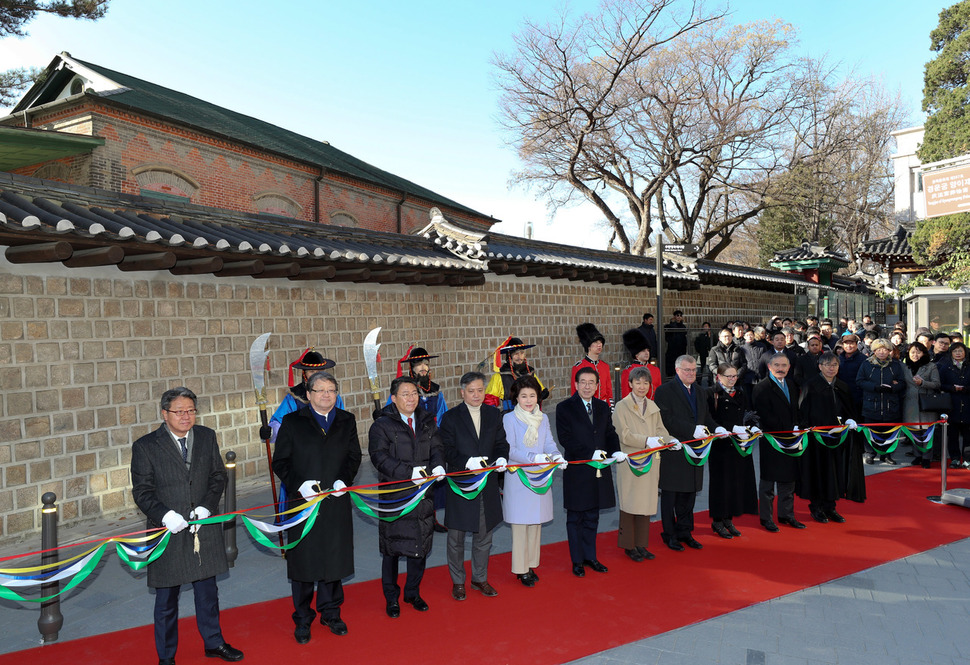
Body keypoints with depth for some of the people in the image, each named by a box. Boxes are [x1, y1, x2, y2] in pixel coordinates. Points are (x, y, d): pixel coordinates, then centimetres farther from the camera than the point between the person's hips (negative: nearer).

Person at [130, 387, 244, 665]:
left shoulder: (207, 437, 2)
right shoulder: (145, 446, -8)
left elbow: (218, 476, 3)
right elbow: (142, 491, -8)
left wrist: (206, 507, -12)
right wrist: (165, 515, -22)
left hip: (204, 529, 3)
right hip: (168, 532, -3)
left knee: (207, 590, 18)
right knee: (166, 599, 12)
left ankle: (213, 642, 37)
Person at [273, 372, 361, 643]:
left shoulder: (347, 421, 8)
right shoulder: (292, 422, 0)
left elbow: (354, 456, 8)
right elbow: (280, 462, -2)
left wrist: (344, 480, -9)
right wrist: (299, 484, -16)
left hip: (336, 503, 3)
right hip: (302, 502, -2)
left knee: (334, 558, 13)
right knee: (303, 561, 7)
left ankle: (330, 612, 32)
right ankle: (303, 619, 25)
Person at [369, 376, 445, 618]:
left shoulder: (428, 423, 10)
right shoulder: (381, 426, -6)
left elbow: (437, 448, 4)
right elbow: (380, 458, -15)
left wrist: (438, 466, -19)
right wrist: (410, 472, -25)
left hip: (423, 494, 4)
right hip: (394, 496, -4)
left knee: (420, 547, 13)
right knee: (391, 549, 7)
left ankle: (413, 593, 32)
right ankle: (391, 598, 25)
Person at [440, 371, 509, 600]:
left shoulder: (493, 414, 4)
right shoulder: (451, 417, -8)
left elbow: (501, 442, 6)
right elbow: (447, 451, -11)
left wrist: (502, 458, -15)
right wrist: (467, 462, -27)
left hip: (487, 484, 4)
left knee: (484, 535, 17)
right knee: (456, 537, 10)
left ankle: (480, 578, 35)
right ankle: (457, 581, 28)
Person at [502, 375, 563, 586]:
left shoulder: (543, 418, 9)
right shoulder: (509, 418, -7)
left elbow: (550, 443, 4)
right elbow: (510, 450, -13)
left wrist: (556, 456, -18)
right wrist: (534, 457, -26)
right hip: (518, 477, -5)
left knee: (536, 522, 12)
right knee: (520, 522, 0)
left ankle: (531, 564, 25)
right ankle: (521, 569, 11)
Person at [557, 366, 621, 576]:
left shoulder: (603, 407, 9)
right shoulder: (565, 408, -8)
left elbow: (610, 433, 11)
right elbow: (565, 439, -15)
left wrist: (616, 451, -9)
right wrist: (590, 454, -22)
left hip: (599, 470, 5)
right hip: (577, 471, -5)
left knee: (592, 517, 16)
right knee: (575, 518, 8)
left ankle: (590, 556, 29)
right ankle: (577, 560, 20)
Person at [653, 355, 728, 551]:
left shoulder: (699, 391, 14)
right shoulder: (665, 391, -10)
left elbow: (706, 416, 17)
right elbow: (667, 420, -19)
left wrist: (716, 428, -3)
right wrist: (692, 430, -25)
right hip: (673, 451, -7)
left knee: (689, 494, 15)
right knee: (670, 495, 5)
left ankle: (684, 531, 28)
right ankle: (670, 534, 17)